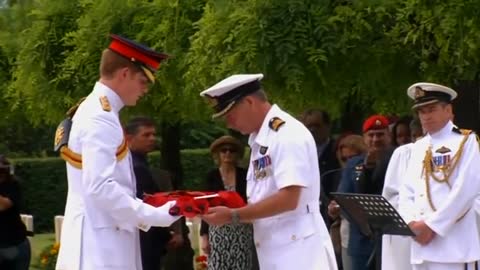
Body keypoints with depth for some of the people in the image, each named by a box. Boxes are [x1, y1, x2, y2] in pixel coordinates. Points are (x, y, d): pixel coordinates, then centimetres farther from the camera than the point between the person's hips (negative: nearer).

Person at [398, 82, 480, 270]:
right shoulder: (418, 147, 18)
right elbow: (407, 192, 14)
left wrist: (432, 225, -14)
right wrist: (412, 224, -6)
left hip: (455, 245, -6)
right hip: (422, 243, 6)